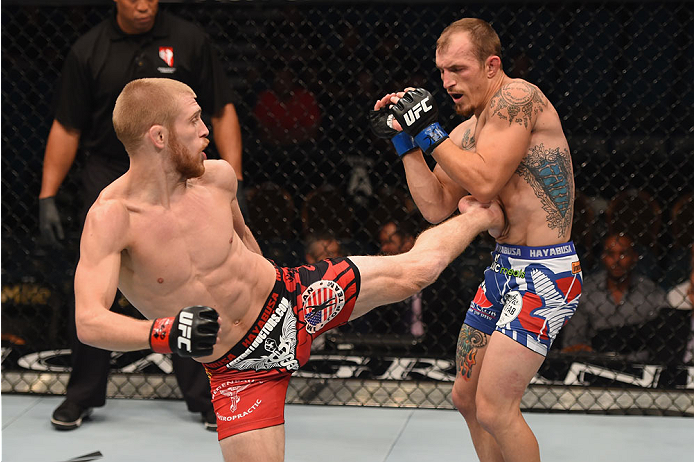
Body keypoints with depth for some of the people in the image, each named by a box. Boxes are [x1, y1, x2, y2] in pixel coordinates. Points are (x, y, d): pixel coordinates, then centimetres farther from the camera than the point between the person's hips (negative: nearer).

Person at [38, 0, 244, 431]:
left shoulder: (190, 41, -2)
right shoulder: (87, 51, -1)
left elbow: (223, 111, 1)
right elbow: (66, 129, 5)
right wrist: (48, 196, 0)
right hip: (108, 176, 1)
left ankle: (205, 396, 12)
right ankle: (83, 395, 14)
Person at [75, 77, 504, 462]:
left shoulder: (217, 177, -10)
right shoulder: (111, 218, -25)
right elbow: (90, 323, -34)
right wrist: (164, 333, -50)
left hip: (291, 297, 3)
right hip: (238, 367, -3)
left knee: (416, 269, 7)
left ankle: (479, 215, 38)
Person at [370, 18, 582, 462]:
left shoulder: (517, 96, -15)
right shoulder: (466, 132, 11)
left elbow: (485, 182, -24)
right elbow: (436, 208, 6)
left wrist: (428, 131, -16)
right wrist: (406, 140, 1)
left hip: (544, 273, -10)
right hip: (504, 266, 10)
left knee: (493, 409, -12)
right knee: (467, 396, 16)